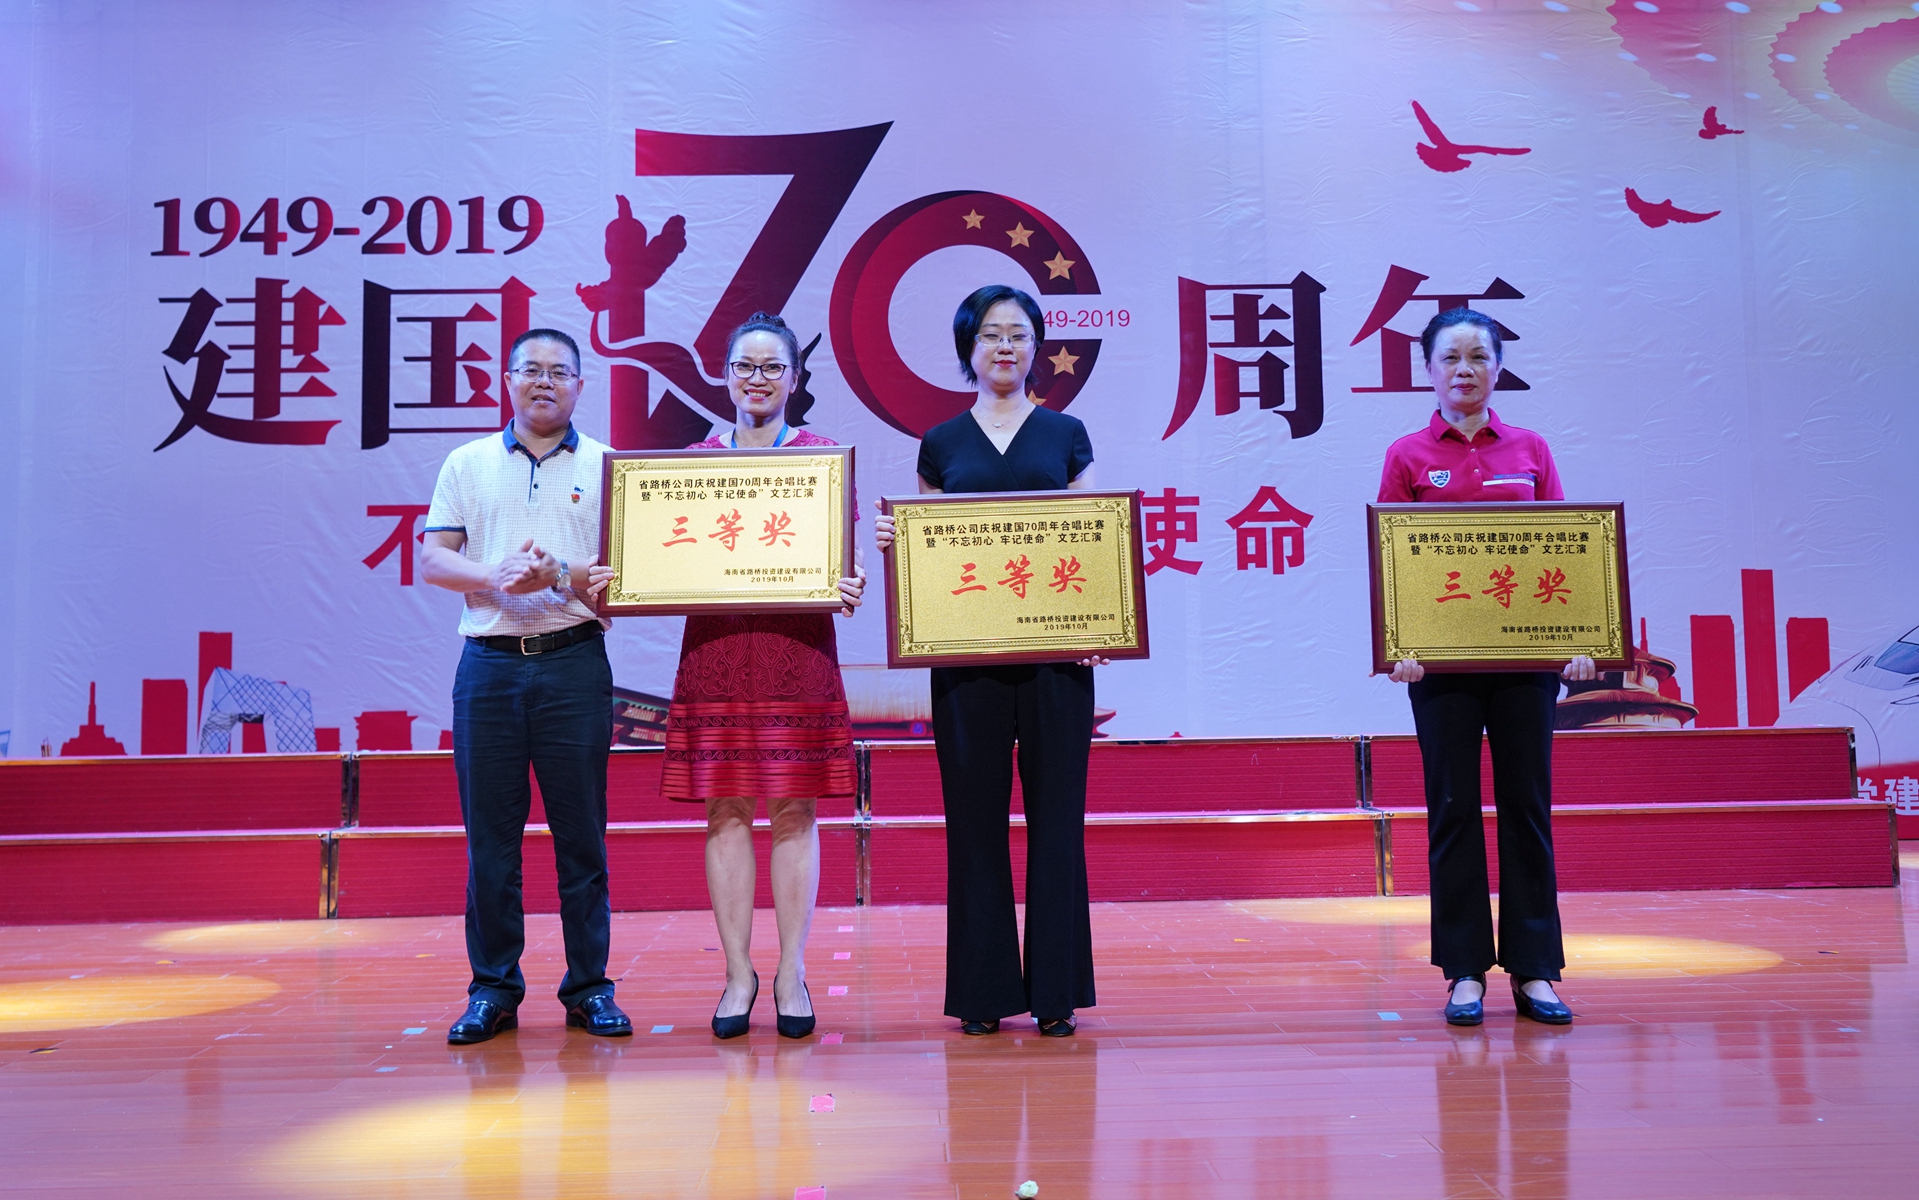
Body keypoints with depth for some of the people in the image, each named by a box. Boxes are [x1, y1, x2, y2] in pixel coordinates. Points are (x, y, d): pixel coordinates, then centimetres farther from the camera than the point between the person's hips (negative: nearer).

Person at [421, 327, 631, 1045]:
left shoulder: (605, 466, 9)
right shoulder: (468, 464, 14)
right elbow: (432, 559, 6)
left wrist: (560, 576, -17)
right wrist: (496, 575, -13)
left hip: (575, 663, -1)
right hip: (489, 662, 1)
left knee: (581, 832, 2)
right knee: (489, 833, 4)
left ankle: (589, 986, 11)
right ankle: (493, 988, 13)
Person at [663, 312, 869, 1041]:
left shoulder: (823, 456, 8)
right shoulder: (695, 459, 14)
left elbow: (845, 553, 4)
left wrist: (851, 588, -17)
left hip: (797, 648, -2)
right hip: (714, 647, 2)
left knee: (794, 811, 1)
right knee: (725, 811, 2)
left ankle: (792, 976, 9)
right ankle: (738, 975, 11)